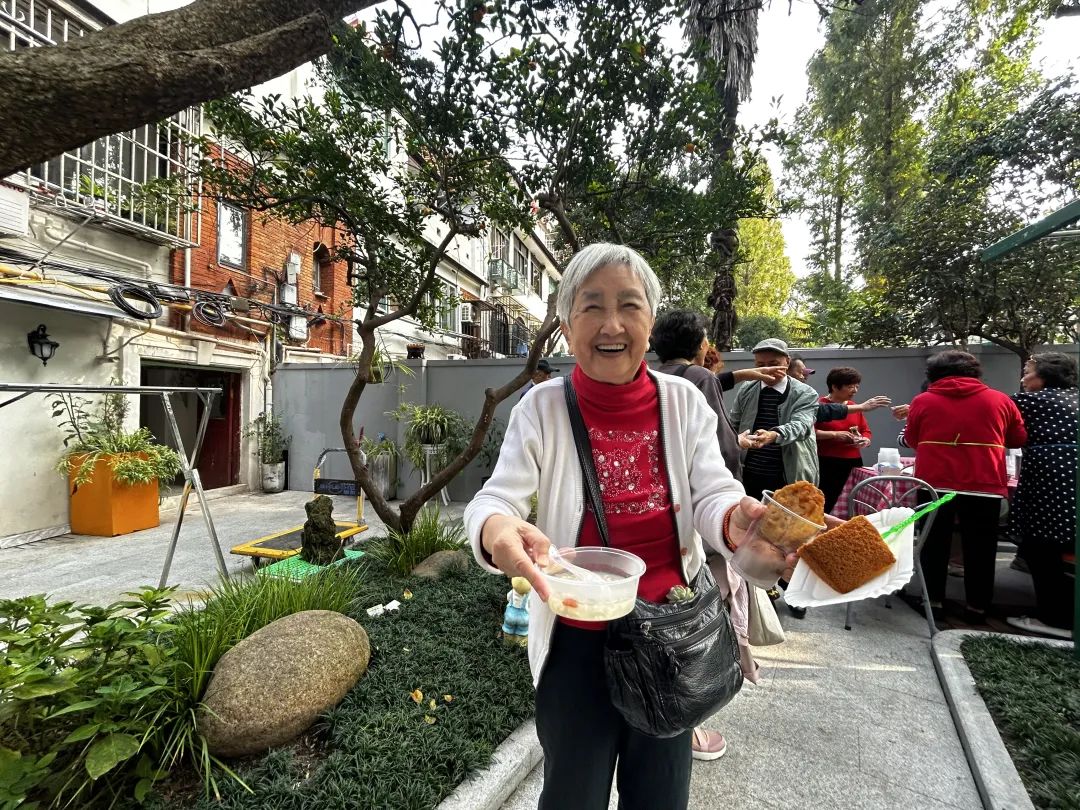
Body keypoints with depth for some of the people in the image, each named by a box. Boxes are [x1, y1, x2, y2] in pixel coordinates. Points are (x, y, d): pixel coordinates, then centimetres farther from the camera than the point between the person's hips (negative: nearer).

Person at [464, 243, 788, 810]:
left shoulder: (683, 402, -6)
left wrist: (737, 522, -35)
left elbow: (712, 494, -11)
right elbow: (494, 499, -19)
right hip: (577, 637, -1)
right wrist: (496, 529, -43)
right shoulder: (542, 409, -12)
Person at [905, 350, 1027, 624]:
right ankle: (977, 607, 20)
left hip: (934, 483, -1)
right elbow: (1019, 439, 15)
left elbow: (912, 440, 11)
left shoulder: (922, 401, 1)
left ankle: (933, 601, 17)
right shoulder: (999, 400, 5)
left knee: (934, 545, 11)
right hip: (984, 486, 1)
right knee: (979, 548, 13)